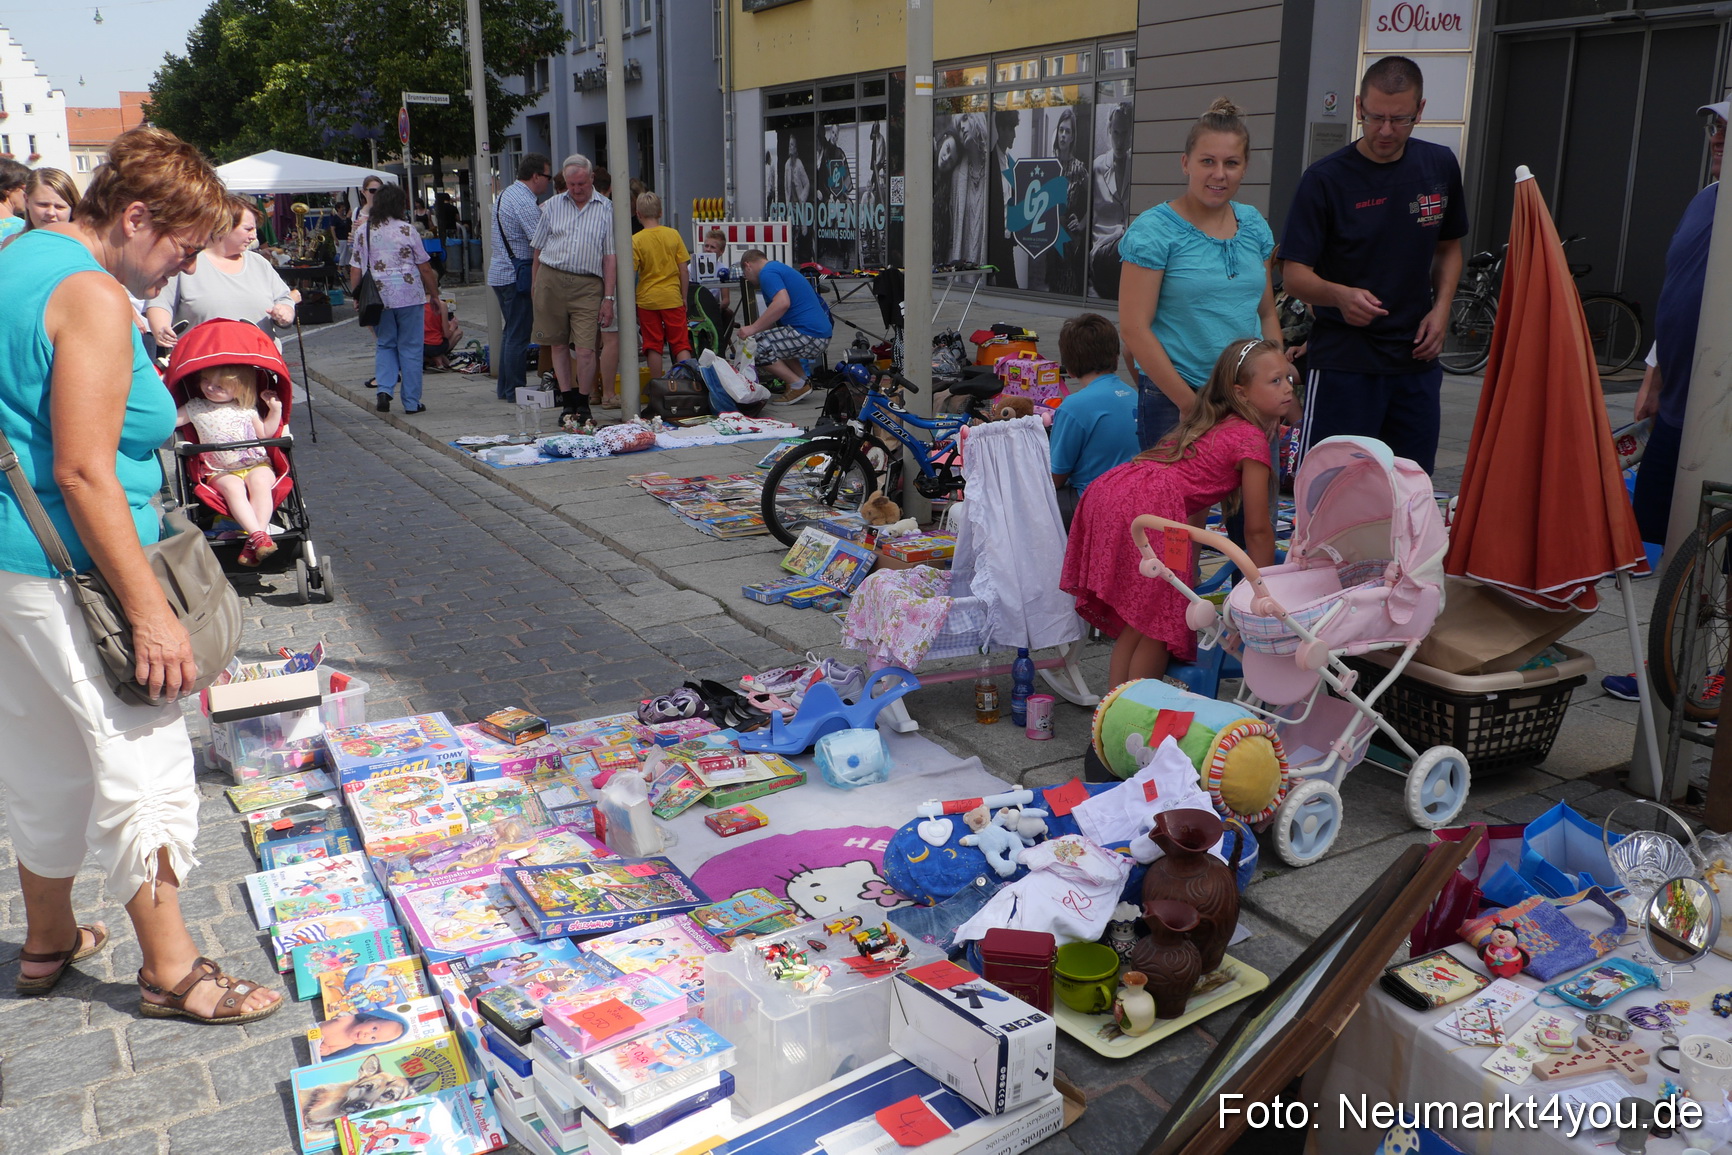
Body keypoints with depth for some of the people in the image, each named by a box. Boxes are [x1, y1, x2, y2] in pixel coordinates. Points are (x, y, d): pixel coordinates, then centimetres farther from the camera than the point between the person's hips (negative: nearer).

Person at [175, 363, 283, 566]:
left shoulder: (247, 407, 10)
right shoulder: (195, 408, 8)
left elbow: (265, 433, 14)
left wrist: (275, 409, 5)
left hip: (256, 465, 0)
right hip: (221, 472, 0)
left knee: (260, 482, -33)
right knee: (233, 487, -34)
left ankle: (254, 541, -40)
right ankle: (258, 535, -46)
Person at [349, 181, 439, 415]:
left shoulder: (362, 232, 4)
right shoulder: (407, 230, -4)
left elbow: (355, 270, 4)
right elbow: (425, 269, -1)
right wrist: (434, 295, 10)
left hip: (378, 297, 3)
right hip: (409, 295, -3)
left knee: (384, 345, 16)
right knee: (410, 347, 4)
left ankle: (383, 389, -4)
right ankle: (412, 402, 6)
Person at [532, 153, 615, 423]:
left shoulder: (606, 209, 6)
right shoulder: (552, 206, 12)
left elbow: (610, 256, 3)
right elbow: (538, 250, 14)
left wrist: (608, 298, -3)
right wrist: (536, 288, 8)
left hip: (588, 284, -2)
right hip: (552, 279, 2)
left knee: (585, 349, -8)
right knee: (559, 345, 6)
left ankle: (583, 404, 8)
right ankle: (568, 402, 16)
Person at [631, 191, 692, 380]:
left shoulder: (636, 240, -7)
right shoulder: (673, 235, -2)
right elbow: (684, 270, -1)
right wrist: (684, 297, 9)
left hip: (647, 299, -1)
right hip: (672, 297, 1)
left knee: (653, 346, 6)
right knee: (681, 344, 5)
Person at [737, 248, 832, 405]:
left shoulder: (767, 272, -6)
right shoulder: (778, 267, 27)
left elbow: (783, 303, -24)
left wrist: (753, 328, -19)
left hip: (809, 335, -10)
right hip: (822, 335, 10)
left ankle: (797, 385, -3)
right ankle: (803, 380, 17)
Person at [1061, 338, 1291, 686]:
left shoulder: (1212, 423, 28)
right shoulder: (1252, 439, 1)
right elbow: (1257, 529, 2)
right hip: (1148, 508, -9)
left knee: (1135, 623, 18)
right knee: (1160, 625, 2)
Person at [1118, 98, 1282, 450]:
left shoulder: (1254, 226, 10)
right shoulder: (1153, 231, -8)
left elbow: (1267, 314, 17)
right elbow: (1134, 328, -13)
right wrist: (1191, 404, -14)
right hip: (1173, 402, -5)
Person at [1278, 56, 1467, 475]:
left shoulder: (1440, 166, 6)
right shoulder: (1326, 178, -8)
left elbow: (1449, 247, 19)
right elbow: (1293, 272, -11)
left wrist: (1441, 308, 2)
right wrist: (1340, 295, -30)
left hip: (1418, 360, 5)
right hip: (1344, 363, -4)